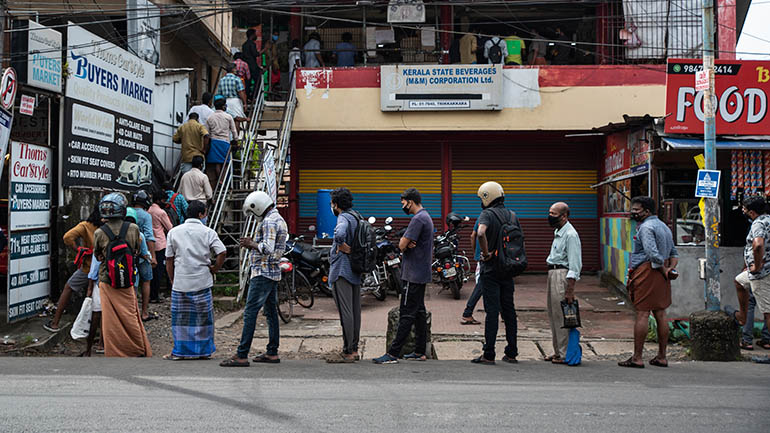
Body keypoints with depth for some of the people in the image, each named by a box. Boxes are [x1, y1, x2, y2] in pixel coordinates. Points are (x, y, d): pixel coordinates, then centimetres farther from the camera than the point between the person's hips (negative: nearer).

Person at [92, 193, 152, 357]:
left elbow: (98, 256, 6)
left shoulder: (99, 233, -10)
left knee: (110, 319, 8)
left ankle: (114, 353, 16)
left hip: (106, 282, 0)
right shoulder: (133, 229, -10)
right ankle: (140, 352, 20)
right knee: (130, 317, 12)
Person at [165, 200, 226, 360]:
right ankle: (204, 351, 13)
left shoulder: (174, 232, 5)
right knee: (203, 316, 7)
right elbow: (222, 252, -11)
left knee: (180, 317, 9)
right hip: (202, 281, -1)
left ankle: (180, 351, 12)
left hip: (180, 282, 1)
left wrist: (172, 280, 14)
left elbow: (169, 260, 6)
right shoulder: (208, 232, -1)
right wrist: (214, 269, 4)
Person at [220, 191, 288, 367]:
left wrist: (252, 244, -11)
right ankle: (272, 353, 18)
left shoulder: (269, 222, -14)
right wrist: (253, 243, 14)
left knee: (250, 313, -10)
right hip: (274, 273, 11)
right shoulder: (280, 220, 18)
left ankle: (242, 355, -11)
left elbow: (268, 248, -26)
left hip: (263, 273, -11)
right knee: (271, 312, 13)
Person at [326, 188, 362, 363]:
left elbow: (340, 233, -37)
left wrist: (344, 247, -19)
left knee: (345, 313, -6)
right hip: (356, 272, 10)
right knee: (355, 312, 12)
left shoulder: (344, 218, -13)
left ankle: (347, 352, -3)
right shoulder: (356, 217, 15)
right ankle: (354, 350, 18)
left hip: (342, 271, -10)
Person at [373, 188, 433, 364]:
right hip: (422, 273, 10)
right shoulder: (426, 217, 17)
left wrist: (404, 244, 2)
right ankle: (420, 351, 17)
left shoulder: (418, 219, -16)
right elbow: (403, 244, 14)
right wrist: (407, 244, -7)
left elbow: (402, 245, -19)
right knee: (419, 312, 12)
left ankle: (393, 354, -9)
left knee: (407, 314, -10)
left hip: (414, 274, -10)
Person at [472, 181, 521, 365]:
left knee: (492, 311, -4)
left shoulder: (487, 214, -10)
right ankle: (511, 353, 15)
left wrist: (486, 253, -19)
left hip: (491, 269, -6)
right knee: (509, 310, 11)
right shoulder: (512, 215, 10)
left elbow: (481, 233, -30)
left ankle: (489, 355, -1)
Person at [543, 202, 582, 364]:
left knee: (561, 315, -6)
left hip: (562, 274, -10)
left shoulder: (570, 235, -15)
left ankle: (565, 354, 1)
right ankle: (558, 352, 22)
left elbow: (575, 265, -19)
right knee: (553, 314, 13)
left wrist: (570, 290, -22)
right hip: (553, 272, 10)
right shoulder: (558, 232, 16)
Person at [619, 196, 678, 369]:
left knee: (642, 314, -7)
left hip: (646, 272, -9)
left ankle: (637, 358, -5)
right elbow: (674, 253, 22)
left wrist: (664, 270, -12)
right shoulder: (664, 226, 19)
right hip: (660, 276, 9)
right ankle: (661, 357, 16)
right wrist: (671, 269, 7)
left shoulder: (646, 227, -12)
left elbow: (653, 254, -24)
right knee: (660, 314, 11)